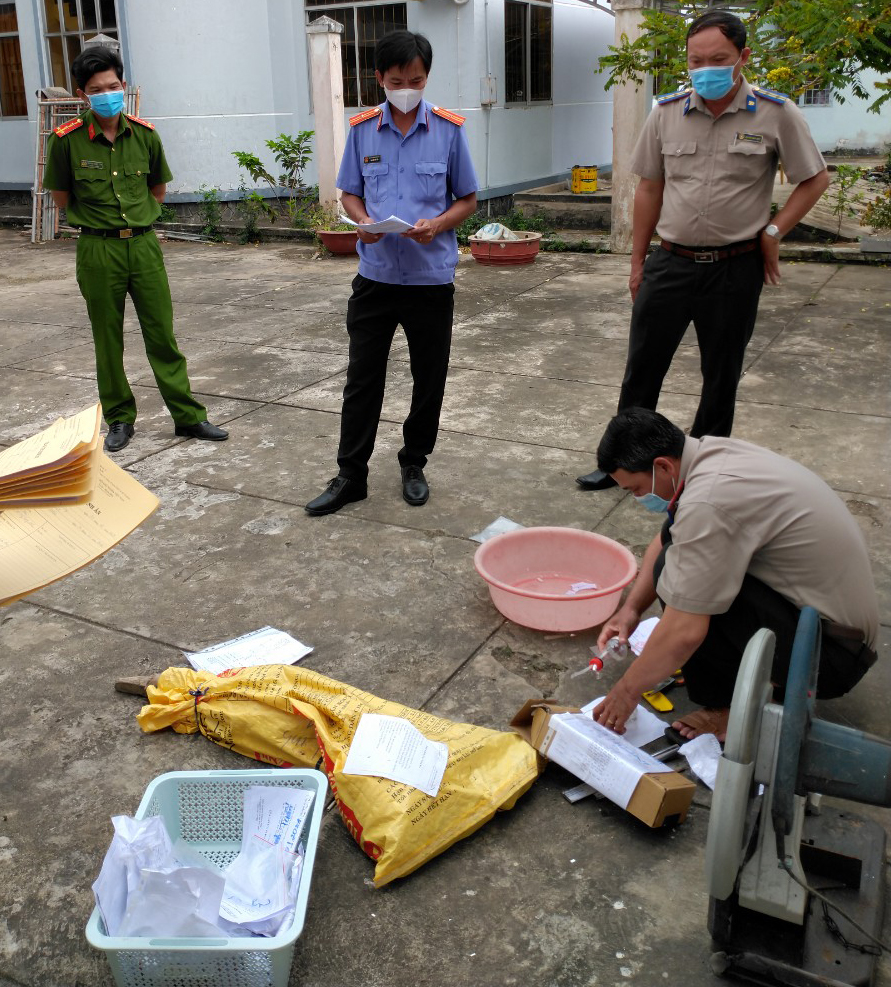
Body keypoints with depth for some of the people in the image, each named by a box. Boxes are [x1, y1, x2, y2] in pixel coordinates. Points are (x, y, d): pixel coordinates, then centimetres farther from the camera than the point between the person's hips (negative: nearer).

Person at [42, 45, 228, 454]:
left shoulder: (145, 134, 1)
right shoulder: (67, 140, -7)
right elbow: (61, 199, 4)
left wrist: (135, 216, 8)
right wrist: (102, 219, 5)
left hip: (144, 244, 2)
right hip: (98, 250, -1)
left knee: (163, 335, 5)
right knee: (108, 341, 8)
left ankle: (188, 416, 12)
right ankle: (119, 419, 21)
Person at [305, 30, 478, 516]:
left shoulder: (449, 129, -3)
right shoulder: (362, 129, 2)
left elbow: (467, 199, 3)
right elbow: (349, 193, 10)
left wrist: (438, 224, -17)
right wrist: (363, 221, -12)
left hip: (431, 276, -1)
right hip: (375, 273, 1)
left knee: (429, 380, 10)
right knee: (362, 377, 5)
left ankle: (414, 464, 29)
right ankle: (351, 475, 15)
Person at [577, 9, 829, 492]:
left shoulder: (776, 114, -6)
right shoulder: (666, 113, 1)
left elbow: (815, 179, 4)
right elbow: (649, 188, 8)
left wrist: (773, 230, -6)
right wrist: (638, 261, 9)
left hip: (735, 268, -2)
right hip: (671, 263, 2)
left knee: (721, 376, 9)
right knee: (641, 367, 7)